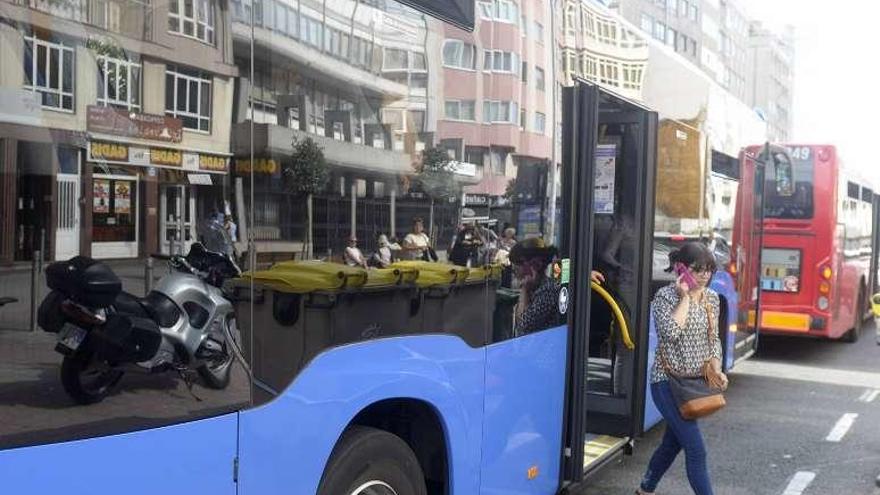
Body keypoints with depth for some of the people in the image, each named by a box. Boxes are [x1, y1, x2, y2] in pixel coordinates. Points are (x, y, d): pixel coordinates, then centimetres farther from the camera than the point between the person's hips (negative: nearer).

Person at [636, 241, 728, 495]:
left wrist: (715, 369, 0)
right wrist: (684, 297, -21)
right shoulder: (665, 296, -12)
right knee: (696, 449, -10)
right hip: (668, 381, -7)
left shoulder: (712, 298, 6)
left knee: (672, 443, 18)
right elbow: (671, 332, -27)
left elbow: (713, 339, 14)